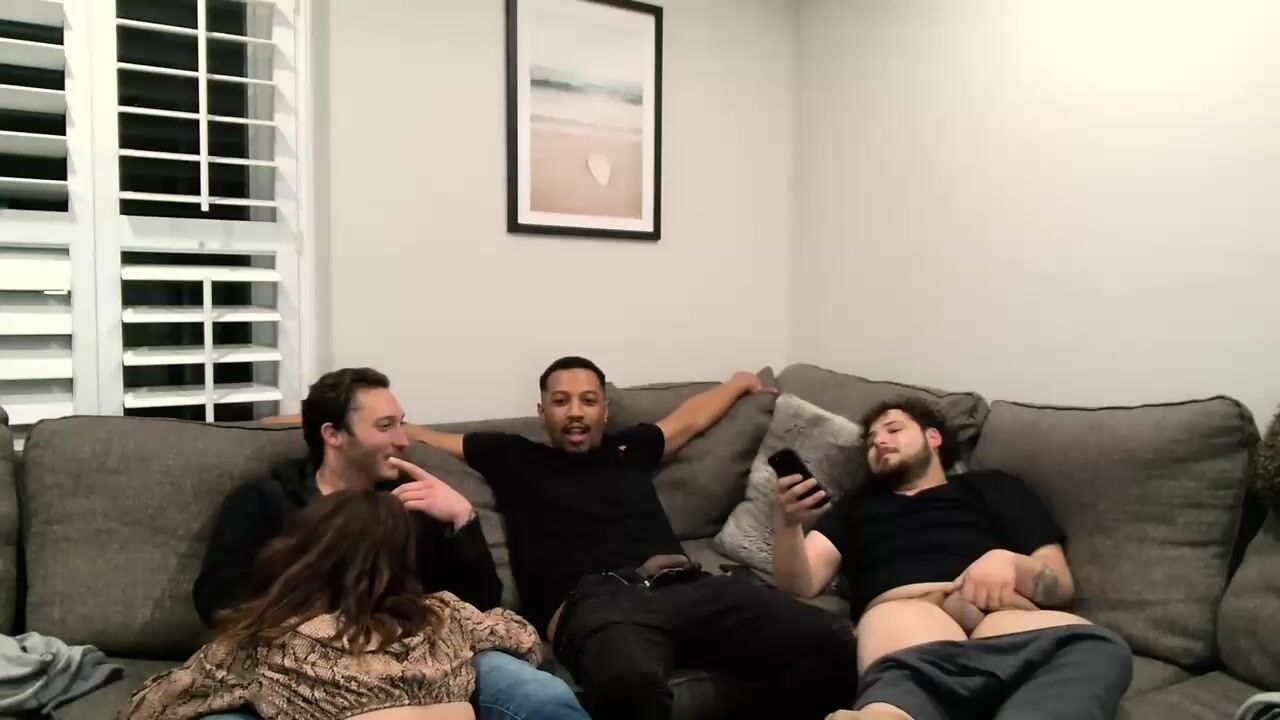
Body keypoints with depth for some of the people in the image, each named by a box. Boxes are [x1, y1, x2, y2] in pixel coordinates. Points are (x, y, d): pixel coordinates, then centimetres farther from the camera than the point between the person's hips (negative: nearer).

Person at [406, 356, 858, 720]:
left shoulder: (630, 448, 33)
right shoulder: (514, 458, 23)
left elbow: (690, 419, 52)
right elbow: (419, 437, 29)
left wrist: (740, 382, 64)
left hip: (686, 589, 5)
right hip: (595, 602, -4)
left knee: (831, 642, -22)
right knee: (630, 683, -45)